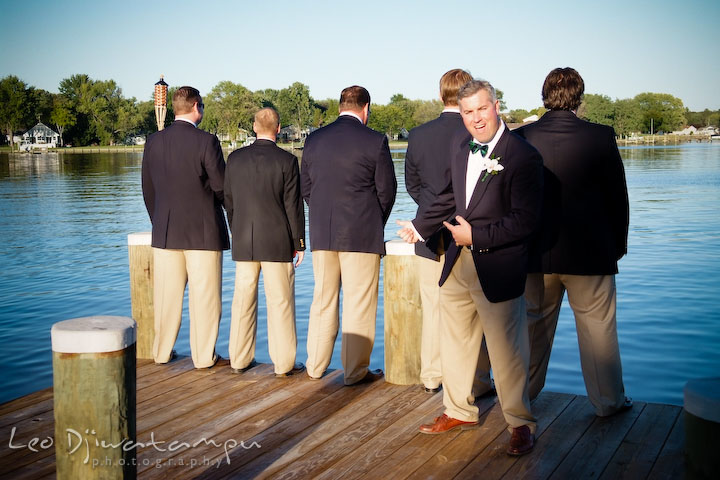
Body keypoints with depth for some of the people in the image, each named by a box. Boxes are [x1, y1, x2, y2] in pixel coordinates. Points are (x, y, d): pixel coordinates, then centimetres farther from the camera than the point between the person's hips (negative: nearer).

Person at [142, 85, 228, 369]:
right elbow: (222, 186, -10)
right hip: (203, 231, -4)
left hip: (165, 232, 5)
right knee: (204, 296, 4)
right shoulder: (206, 141, -12)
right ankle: (203, 356, 10)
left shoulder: (154, 142, 3)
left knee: (166, 295, 13)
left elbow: (148, 189, 9)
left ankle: (162, 352, 23)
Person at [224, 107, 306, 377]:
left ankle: (239, 360, 20)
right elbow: (293, 205, -7)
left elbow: (229, 201, 8)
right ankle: (284, 364, 8)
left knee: (243, 300, 12)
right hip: (277, 243, -3)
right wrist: (299, 243, 0)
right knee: (280, 301, 3)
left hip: (243, 243, 4)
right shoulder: (287, 161, -8)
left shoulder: (235, 159, 3)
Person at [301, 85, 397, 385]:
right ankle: (356, 370, 9)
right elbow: (386, 191, -2)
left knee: (322, 300, 15)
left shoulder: (314, 140, 6)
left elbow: (306, 187, 11)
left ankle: (316, 366, 23)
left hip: (321, 234, 5)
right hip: (362, 235, -4)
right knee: (359, 304, 3)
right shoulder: (375, 141, -7)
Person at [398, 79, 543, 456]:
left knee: (506, 350, 2)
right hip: (458, 264, 7)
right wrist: (419, 227, 32)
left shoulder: (522, 155, -14)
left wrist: (475, 235, -17)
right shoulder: (462, 150, 9)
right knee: (455, 342, 17)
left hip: (498, 268, -7)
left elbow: (525, 221, -18)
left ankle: (520, 424, 20)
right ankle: (459, 412, 36)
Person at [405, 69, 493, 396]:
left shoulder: (418, 135, -2)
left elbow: (412, 184, 8)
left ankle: (431, 377, 23)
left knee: (432, 308, 14)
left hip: (430, 236, 4)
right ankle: (476, 382, 14)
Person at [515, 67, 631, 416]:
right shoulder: (601, 138, -10)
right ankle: (608, 400, 21)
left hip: (536, 254, 2)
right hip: (590, 253, -2)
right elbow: (618, 197, -3)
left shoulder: (520, 139, -5)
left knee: (535, 323, 17)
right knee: (598, 327, 11)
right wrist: (619, 244, 11)